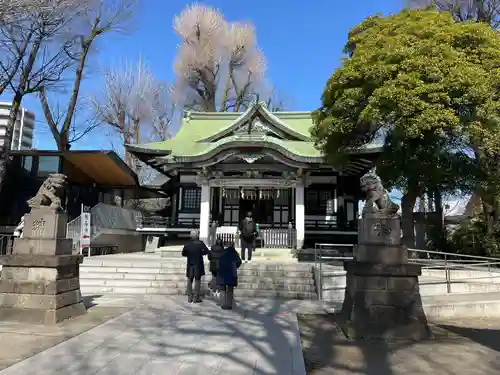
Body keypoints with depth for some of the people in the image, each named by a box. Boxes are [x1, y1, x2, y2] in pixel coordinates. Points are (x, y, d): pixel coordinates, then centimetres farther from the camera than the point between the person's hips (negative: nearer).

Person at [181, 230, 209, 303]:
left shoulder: (187, 244, -3)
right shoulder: (200, 243, -10)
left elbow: (183, 253, 3)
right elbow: (206, 251, -9)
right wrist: (200, 253, 5)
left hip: (190, 265, 2)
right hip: (198, 265, -2)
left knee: (190, 281, 12)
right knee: (197, 281, 5)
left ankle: (189, 298, 13)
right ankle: (196, 298, 5)